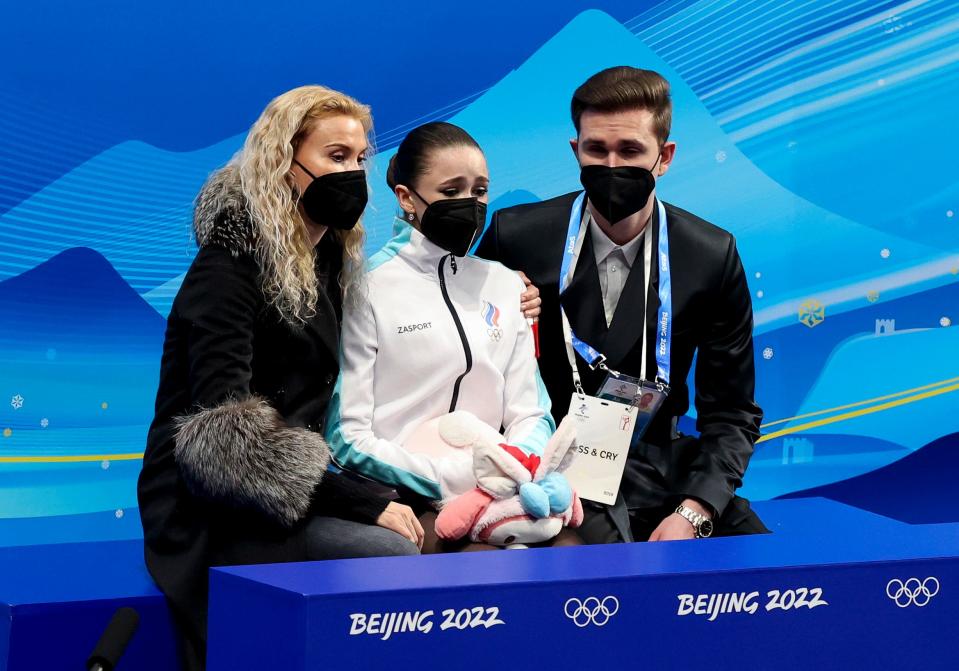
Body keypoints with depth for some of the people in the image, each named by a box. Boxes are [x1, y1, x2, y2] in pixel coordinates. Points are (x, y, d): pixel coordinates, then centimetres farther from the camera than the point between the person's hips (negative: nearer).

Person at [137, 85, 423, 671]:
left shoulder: (330, 260, 13)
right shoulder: (233, 261, -11)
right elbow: (223, 432, -20)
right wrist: (364, 504, -23)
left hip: (292, 494, 7)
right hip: (211, 513, -7)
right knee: (398, 554, -26)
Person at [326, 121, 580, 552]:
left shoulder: (506, 286, 16)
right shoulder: (367, 290, -2)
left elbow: (529, 414, 14)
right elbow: (347, 437, -7)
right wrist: (452, 477, -18)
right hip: (404, 498, -5)